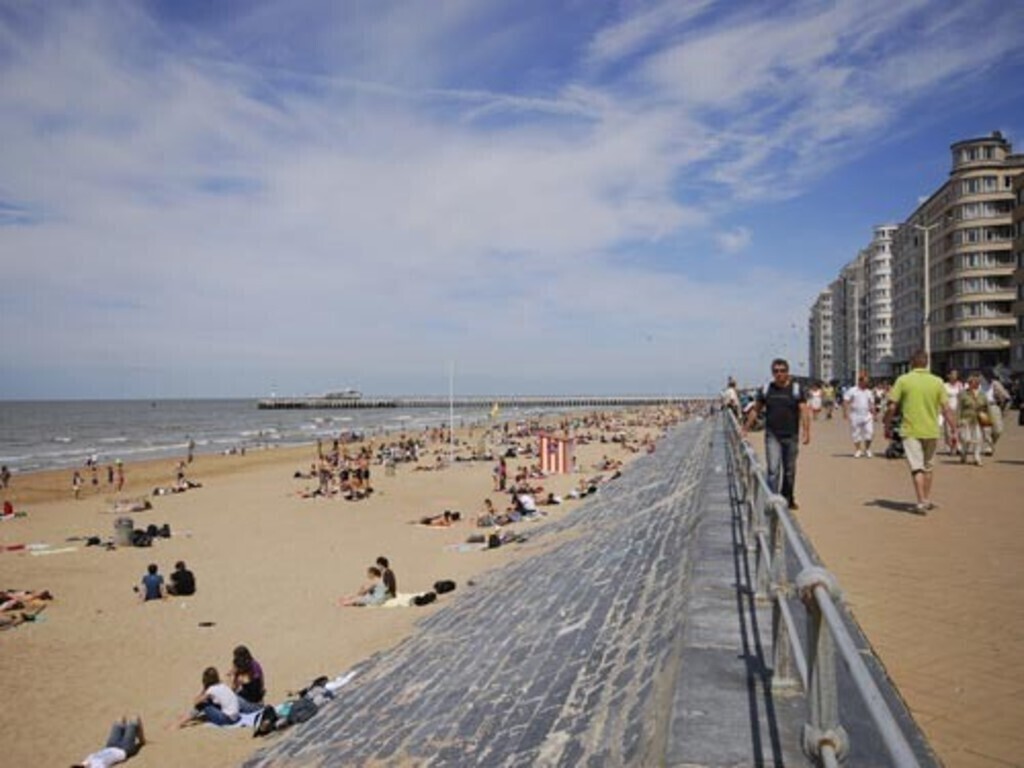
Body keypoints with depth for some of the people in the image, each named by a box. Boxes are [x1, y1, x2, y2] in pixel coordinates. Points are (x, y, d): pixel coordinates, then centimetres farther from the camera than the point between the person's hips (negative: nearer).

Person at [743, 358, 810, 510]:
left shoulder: (796, 389, 0)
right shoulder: (766, 389, 3)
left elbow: (804, 411, -6)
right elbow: (755, 410, 10)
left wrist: (806, 431, -17)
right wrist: (745, 429, 8)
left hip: (791, 436, 1)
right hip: (772, 436, 0)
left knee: (790, 470, 12)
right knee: (773, 469, -8)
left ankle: (788, 499, 27)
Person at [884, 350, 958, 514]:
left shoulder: (903, 380, -5)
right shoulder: (937, 382, 1)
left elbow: (892, 407, -7)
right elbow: (946, 409, -2)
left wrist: (887, 426, 5)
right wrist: (954, 432, 2)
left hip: (911, 431, -3)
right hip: (931, 431, 3)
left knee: (917, 467, -1)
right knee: (927, 466, 19)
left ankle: (921, 502, -8)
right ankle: (927, 500, 27)